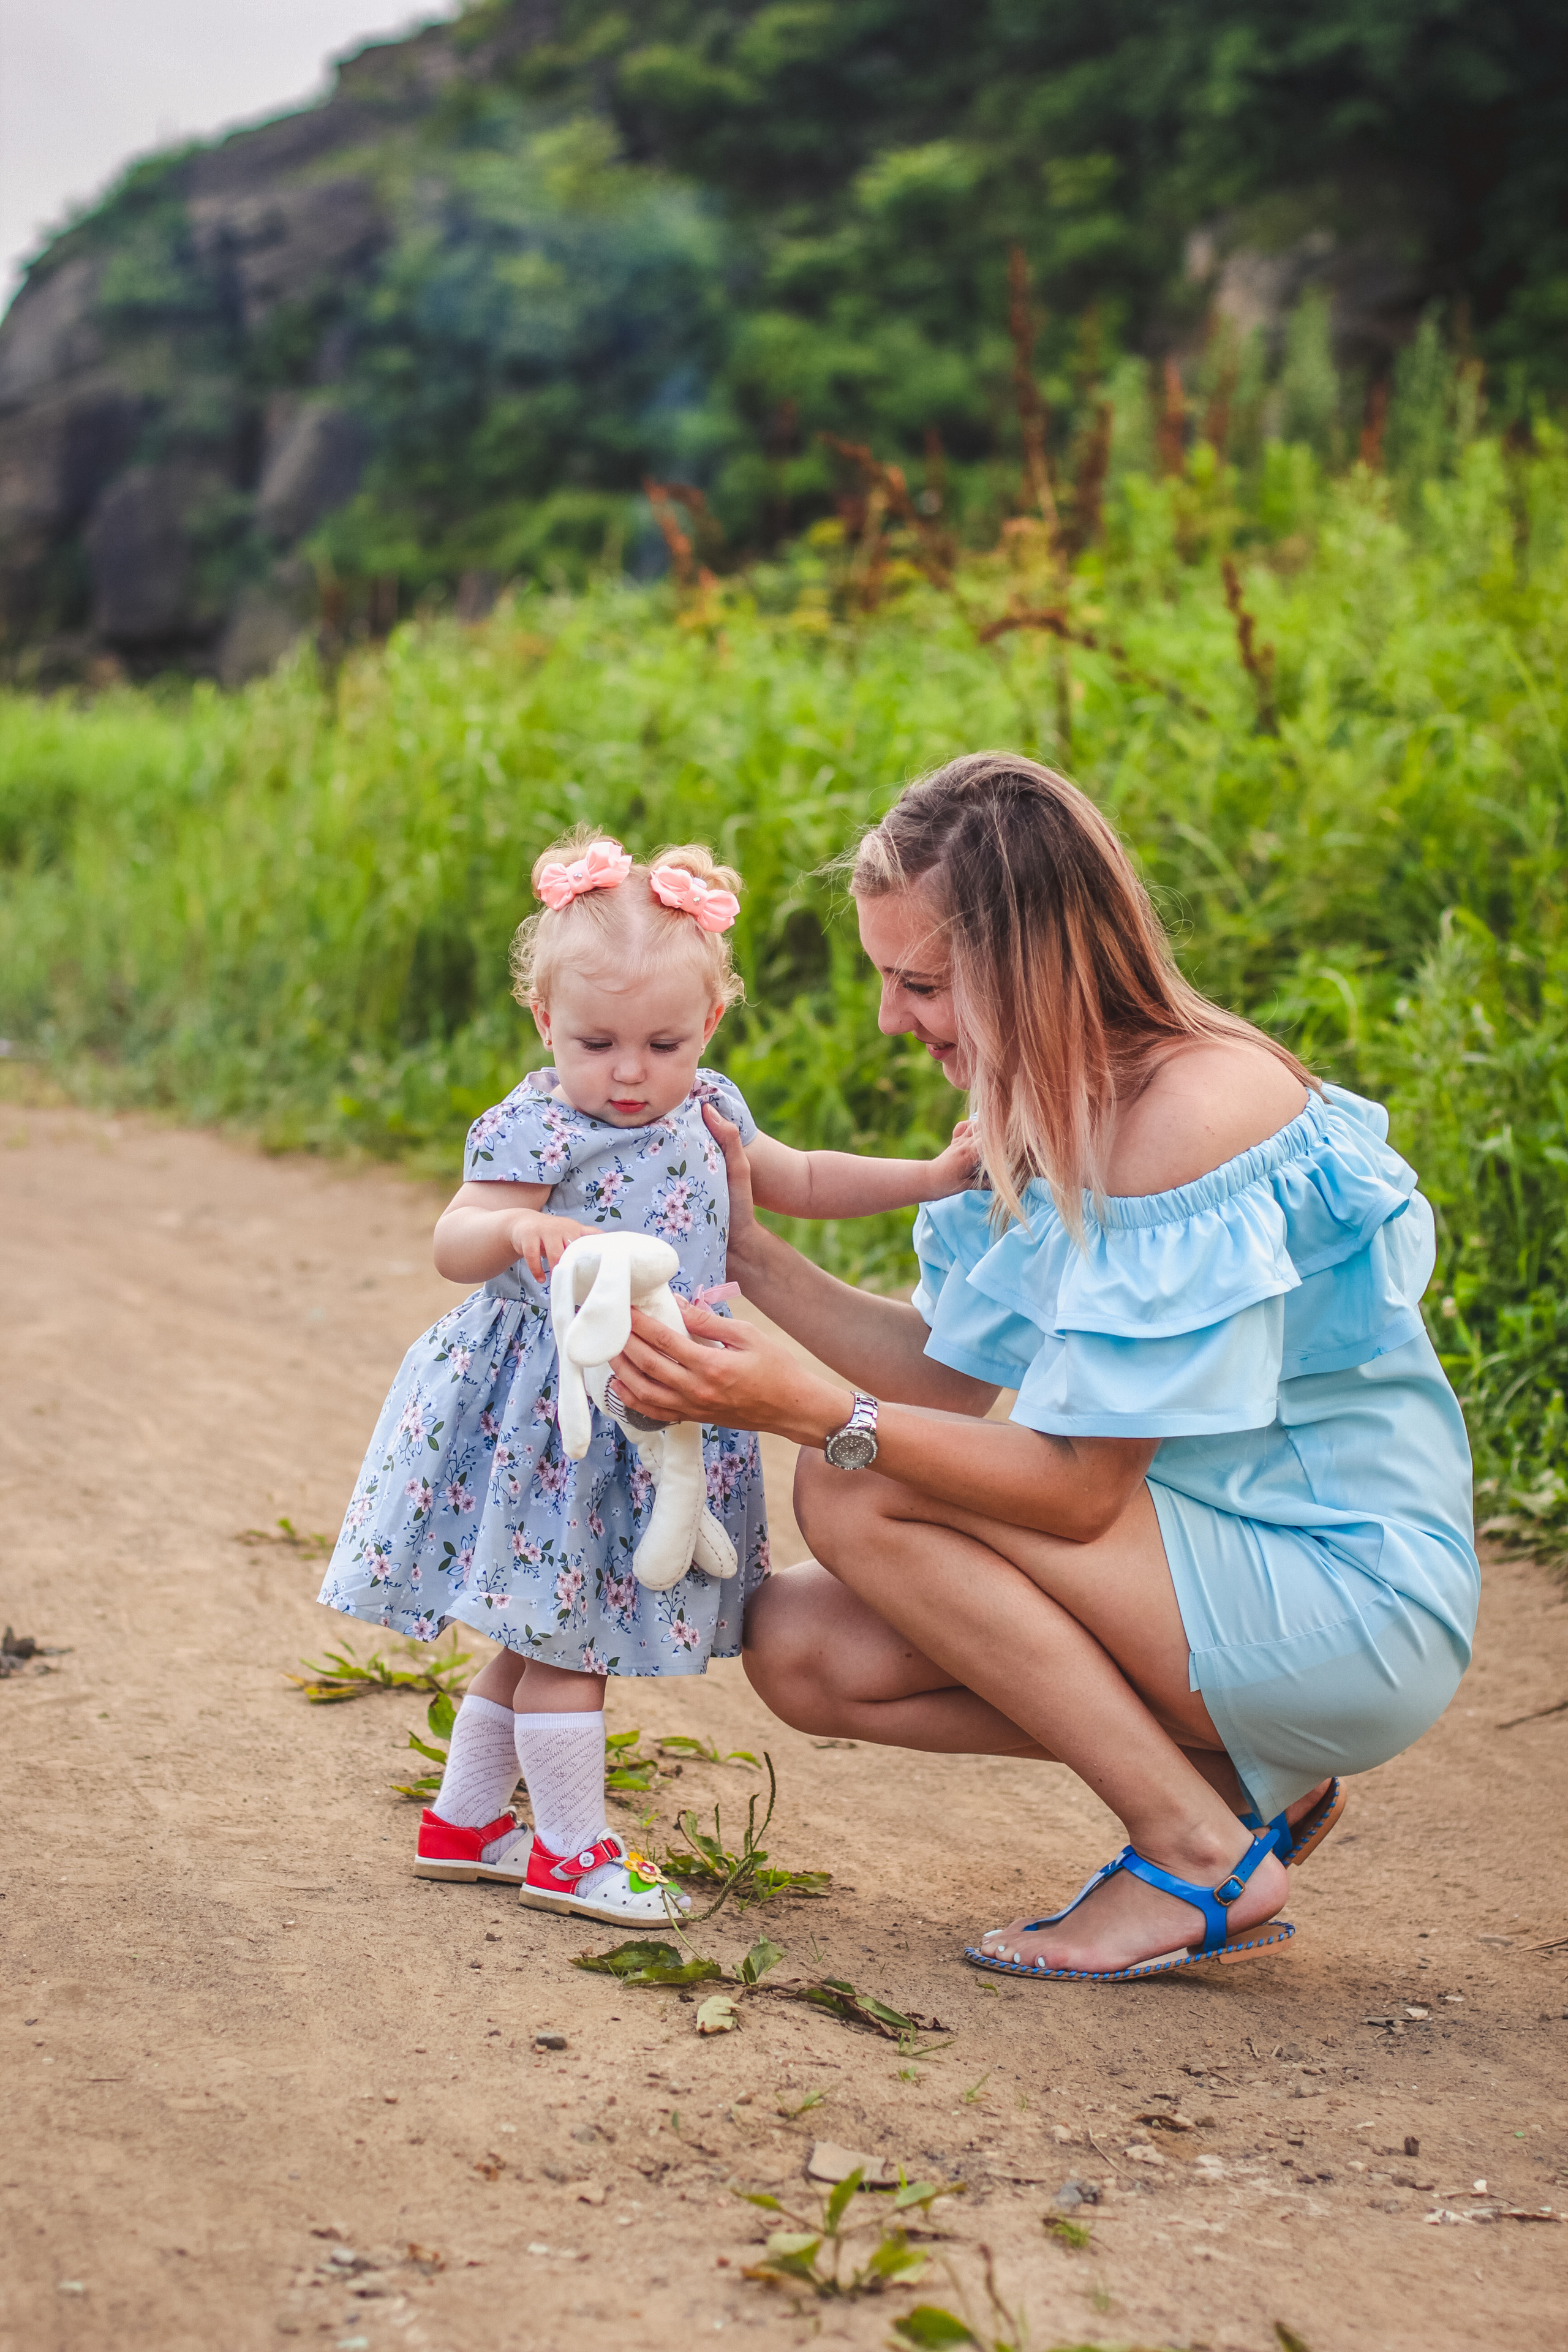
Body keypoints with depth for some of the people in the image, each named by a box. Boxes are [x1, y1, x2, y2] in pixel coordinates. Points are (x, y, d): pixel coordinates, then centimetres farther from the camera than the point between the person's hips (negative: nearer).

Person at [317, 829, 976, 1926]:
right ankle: (572, 1850, 12)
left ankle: (465, 1819, 30)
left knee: (543, 1629, 16)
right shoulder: (538, 1128, -17)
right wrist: (519, 1229, -45)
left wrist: (930, 1176, 14)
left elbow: (803, 1183, 21)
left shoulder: (707, 1112, 7)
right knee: (562, 1632, -1)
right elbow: (452, 1243, -24)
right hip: (549, 1415, -7)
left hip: (651, 1413, 8)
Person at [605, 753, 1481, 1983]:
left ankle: (1201, 1856, -10)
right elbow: (951, 1380, 7)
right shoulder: (1059, 1106, 5)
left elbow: (1080, 1491, -24)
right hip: (1236, 1579, 9)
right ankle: (1243, 1776, 5)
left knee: (856, 1491, -18)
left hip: (1357, 1614, -9)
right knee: (798, 1648, -1)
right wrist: (748, 1247, 4)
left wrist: (809, 1408, -30)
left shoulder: (1190, 1109, -24)